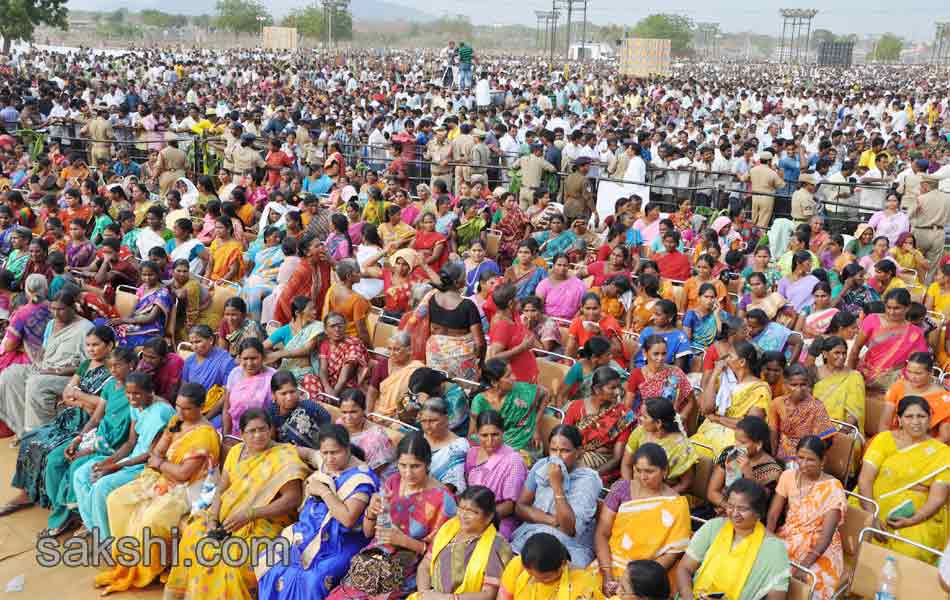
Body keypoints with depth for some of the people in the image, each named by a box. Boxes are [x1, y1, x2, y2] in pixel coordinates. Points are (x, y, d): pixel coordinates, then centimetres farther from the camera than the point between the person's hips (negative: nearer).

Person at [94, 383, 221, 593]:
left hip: (186, 489, -9)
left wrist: (160, 463, -8)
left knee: (150, 519, -30)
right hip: (163, 479, 9)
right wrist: (161, 462, -10)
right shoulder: (176, 420, 7)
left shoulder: (204, 434, -20)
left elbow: (184, 473, -22)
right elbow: (157, 451, 9)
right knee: (117, 499, 0)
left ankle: (143, 569, -3)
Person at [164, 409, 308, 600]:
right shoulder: (236, 451, 9)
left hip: (264, 523, -6)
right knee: (192, 533, -12)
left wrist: (248, 514, -21)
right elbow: (221, 489, 9)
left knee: (232, 555, -28)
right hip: (227, 516, 6)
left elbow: (292, 499, -17)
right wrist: (213, 518, -9)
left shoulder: (284, 457, -10)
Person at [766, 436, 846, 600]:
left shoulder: (833, 487, -14)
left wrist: (804, 564, -31)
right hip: (788, 538, 4)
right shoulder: (788, 476, -2)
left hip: (819, 547, -4)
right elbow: (773, 515, -1)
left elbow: (826, 534, -19)